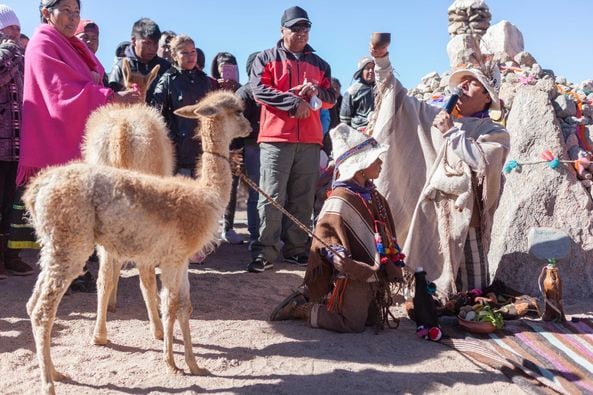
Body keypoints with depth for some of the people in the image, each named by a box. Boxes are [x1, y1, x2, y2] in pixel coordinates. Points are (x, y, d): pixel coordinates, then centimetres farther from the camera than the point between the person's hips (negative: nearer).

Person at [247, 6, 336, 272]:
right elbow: (259, 90, -6)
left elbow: (331, 98, 16)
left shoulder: (319, 64, 20)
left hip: (310, 140, 4)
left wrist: (316, 92, -6)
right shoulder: (267, 58, 8)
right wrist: (294, 101, -12)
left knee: (303, 200, 5)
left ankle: (296, 249, 14)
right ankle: (264, 253, -5)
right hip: (276, 138, -4)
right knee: (271, 198, -8)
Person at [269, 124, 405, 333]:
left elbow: (388, 235, 17)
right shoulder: (340, 201, -20)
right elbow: (328, 244, -21)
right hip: (352, 277, -9)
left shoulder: (373, 196, 8)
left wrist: (394, 265, 9)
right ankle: (300, 308, 11)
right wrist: (364, 270, -23)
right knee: (353, 323, -4)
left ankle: (311, 298, 24)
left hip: (373, 275, 9)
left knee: (374, 319, 19)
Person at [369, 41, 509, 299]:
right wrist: (381, 60, 4)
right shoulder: (436, 118, 13)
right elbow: (397, 96, 14)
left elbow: (484, 161, -18)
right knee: (429, 281, 6)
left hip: (464, 215, -4)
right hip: (430, 213, 4)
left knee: (468, 289, -4)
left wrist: (451, 132, -11)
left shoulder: (494, 132, 3)